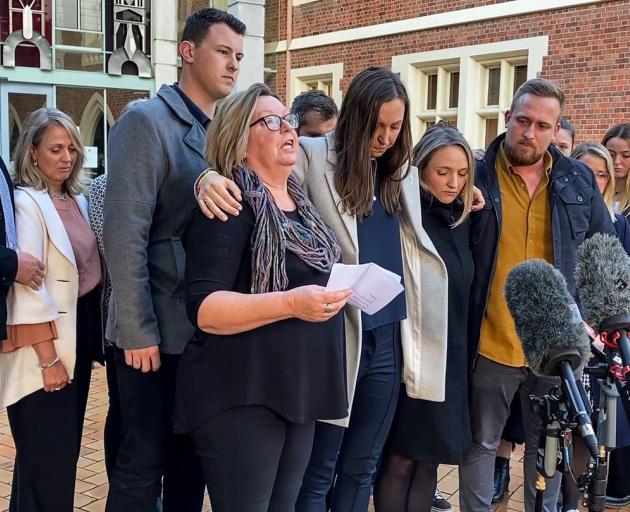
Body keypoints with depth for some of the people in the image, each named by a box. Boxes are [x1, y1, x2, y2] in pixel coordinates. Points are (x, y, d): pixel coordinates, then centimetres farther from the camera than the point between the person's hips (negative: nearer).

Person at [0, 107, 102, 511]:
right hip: (46, 345, -8)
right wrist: (48, 357, -20)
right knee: (49, 460, 0)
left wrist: (95, 336, 9)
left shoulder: (79, 200, 11)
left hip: (79, 335, 8)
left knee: (66, 449, 16)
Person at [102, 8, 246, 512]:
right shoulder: (146, 121, -9)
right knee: (143, 462, 5)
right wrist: (139, 331, -18)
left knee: (194, 457, 16)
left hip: (209, 328, 6)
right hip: (159, 329, -6)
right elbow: (125, 235, -16)